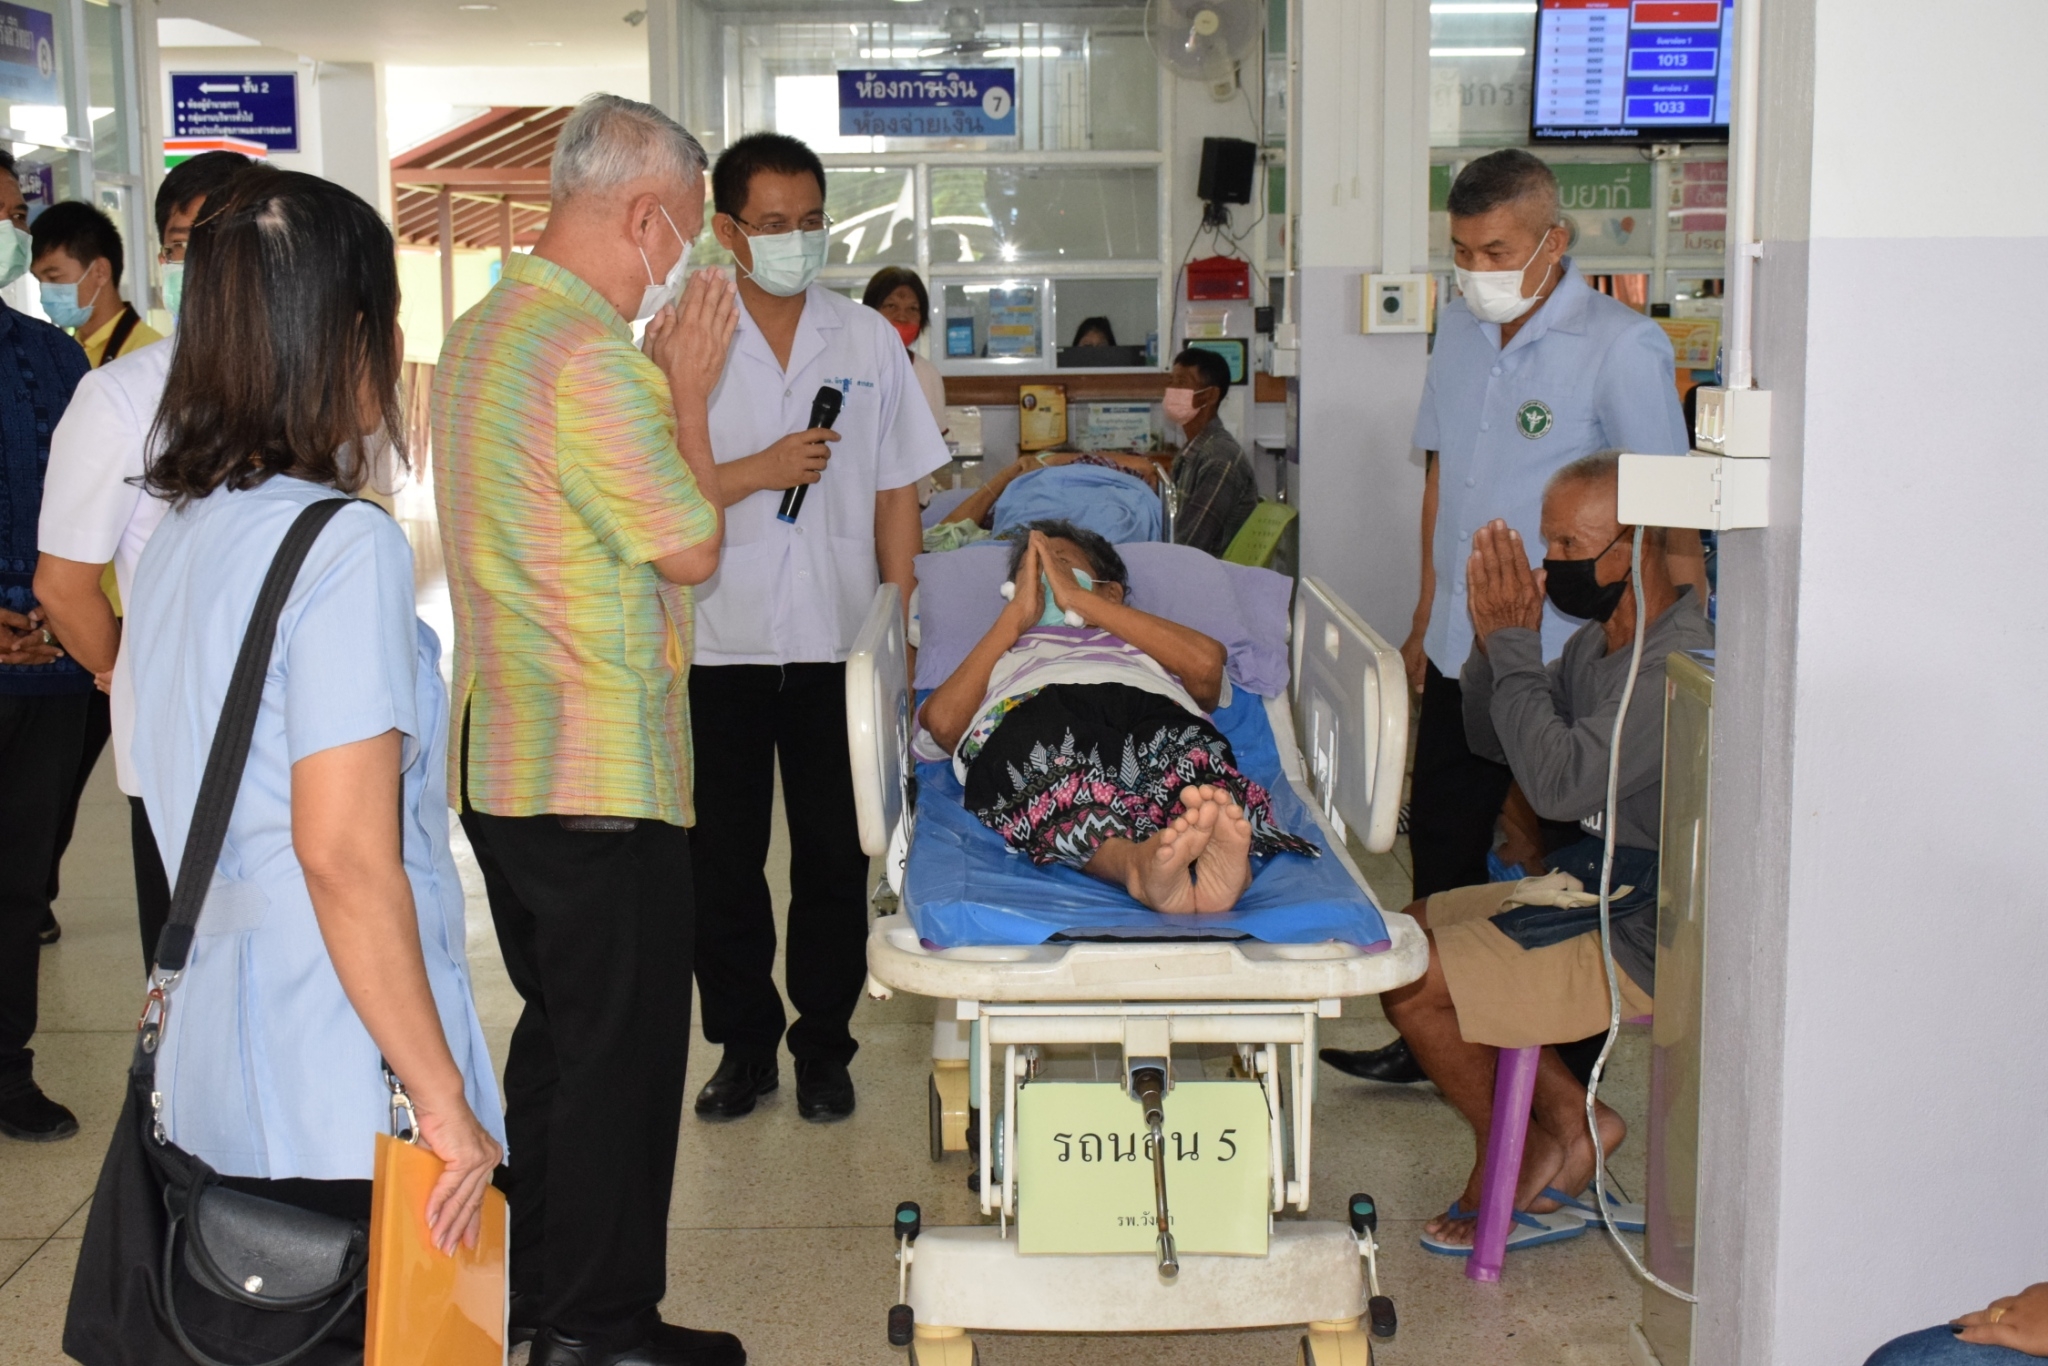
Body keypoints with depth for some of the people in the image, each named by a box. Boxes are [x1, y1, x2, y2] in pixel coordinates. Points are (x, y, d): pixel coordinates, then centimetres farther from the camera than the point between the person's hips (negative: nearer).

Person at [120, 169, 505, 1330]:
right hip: (345, 1100, -8)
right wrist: (445, 1101, -16)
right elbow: (347, 854, -22)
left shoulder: (184, 534, 9)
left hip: (216, 1079, 8)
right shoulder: (346, 545, -17)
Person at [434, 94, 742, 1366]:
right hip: (602, 776, -10)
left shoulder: (478, 336, 12)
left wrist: (664, 382, 13)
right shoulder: (590, 357, -20)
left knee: (559, 1030, 19)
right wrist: (690, 387, -5)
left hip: (501, 762, 10)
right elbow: (692, 548, -14)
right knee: (625, 1048, 2)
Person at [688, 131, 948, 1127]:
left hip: (838, 642, 1)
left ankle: (824, 1045, 22)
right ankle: (742, 1043, 23)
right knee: (721, 856, 7)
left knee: (834, 855, 8)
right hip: (719, 643, -1)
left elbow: (897, 492, 7)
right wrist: (759, 471, -17)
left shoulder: (869, 338, 5)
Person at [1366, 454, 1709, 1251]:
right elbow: (1491, 741, 12)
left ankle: (1518, 1151, 10)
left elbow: (1560, 781, -32)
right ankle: (1570, 1117, 11)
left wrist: (1514, 644, -24)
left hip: (1641, 936, -10)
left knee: (1413, 981, -14)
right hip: (1592, 885, 10)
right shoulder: (1598, 641, 6)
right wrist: (1493, 642, -6)